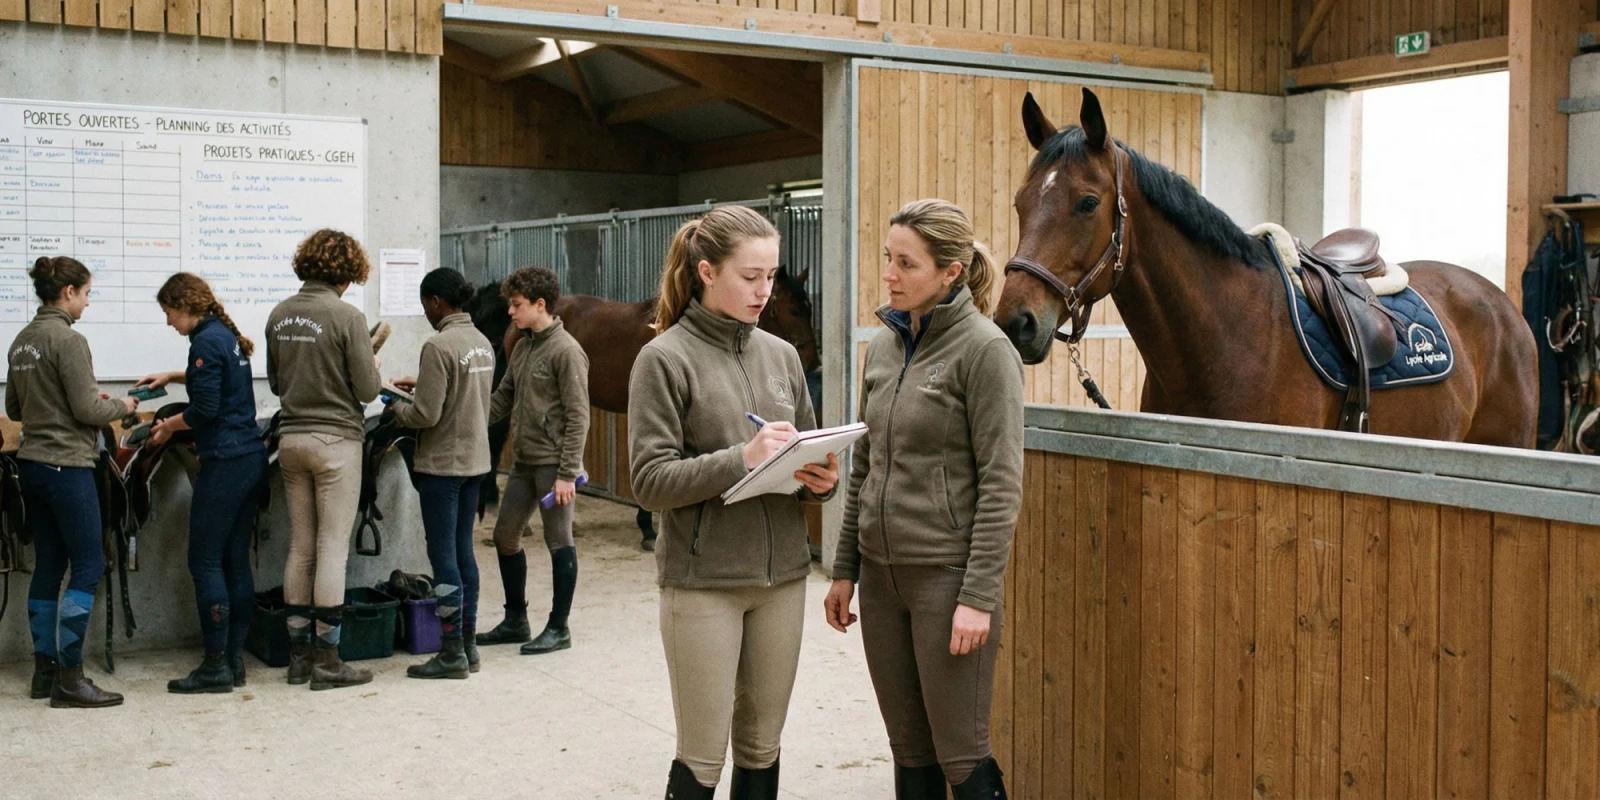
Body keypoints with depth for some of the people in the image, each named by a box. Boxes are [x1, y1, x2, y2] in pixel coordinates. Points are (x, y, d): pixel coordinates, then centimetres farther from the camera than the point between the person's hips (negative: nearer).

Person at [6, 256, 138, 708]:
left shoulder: (22, 341, 11)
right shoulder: (68, 340, -15)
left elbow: (14, 408, 19)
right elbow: (87, 411, -16)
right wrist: (122, 406, 3)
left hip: (31, 464, 9)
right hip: (67, 466, -9)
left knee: (48, 566, 13)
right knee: (88, 567, -4)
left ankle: (44, 670, 19)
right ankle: (69, 678, -4)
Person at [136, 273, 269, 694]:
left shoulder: (206, 341, -12)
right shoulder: (228, 336, 15)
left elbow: (205, 409, -16)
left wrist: (169, 426, 1)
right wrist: (172, 376, 34)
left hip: (225, 464, -9)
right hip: (251, 457, 9)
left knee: (205, 561, -3)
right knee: (236, 561, 11)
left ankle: (216, 667, 0)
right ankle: (234, 659, 16)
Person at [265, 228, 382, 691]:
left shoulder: (279, 316, 6)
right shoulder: (347, 317, -13)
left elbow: (275, 383, 14)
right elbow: (367, 390, -11)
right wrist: (372, 369, 9)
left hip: (291, 439, 6)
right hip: (336, 440, -6)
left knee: (300, 546, 12)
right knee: (332, 548, -1)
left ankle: (298, 653, 18)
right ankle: (327, 660, 3)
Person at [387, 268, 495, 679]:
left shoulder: (439, 346, -18)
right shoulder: (482, 343, 8)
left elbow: (426, 415, -20)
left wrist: (396, 408, -1)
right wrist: (422, 385, 17)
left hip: (442, 464, -8)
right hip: (475, 459, 8)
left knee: (443, 556, -1)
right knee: (463, 550, 14)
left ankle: (452, 653, 4)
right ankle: (468, 644, 21)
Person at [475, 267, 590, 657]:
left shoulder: (565, 350, -12)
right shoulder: (522, 347, 12)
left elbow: (578, 417, -15)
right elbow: (502, 400, 17)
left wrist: (567, 473, -18)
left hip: (552, 463, -9)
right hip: (523, 462, 9)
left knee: (559, 542, 0)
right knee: (505, 536, 14)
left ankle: (558, 628, 11)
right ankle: (516, 621, 27)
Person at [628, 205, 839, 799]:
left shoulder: (781, 355, 8)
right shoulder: (665, 359, -7)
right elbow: (650, 481, -12)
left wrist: (820, 479, -9)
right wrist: (742, 460, -24)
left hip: (782, 576, 5)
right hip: (703, 580, -5)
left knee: (762, 748, 13)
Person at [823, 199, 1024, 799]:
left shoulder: (984, 349, -11)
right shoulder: (883, 347, 9)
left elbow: (1001, 485, -14)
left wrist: (979, 597, -18)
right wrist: (845, 569, 13)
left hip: (948, 573, -7)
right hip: (882, 573, 7)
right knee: (908, 749, 14)